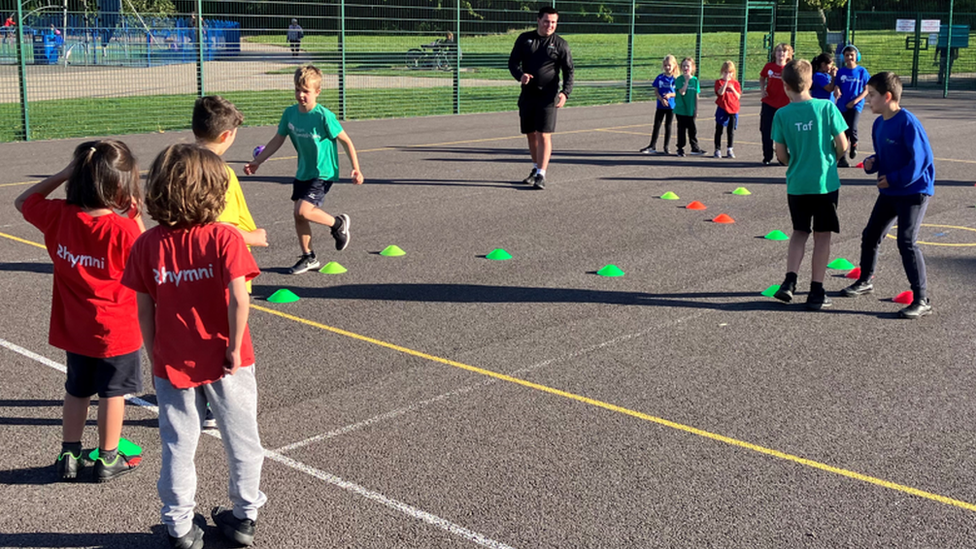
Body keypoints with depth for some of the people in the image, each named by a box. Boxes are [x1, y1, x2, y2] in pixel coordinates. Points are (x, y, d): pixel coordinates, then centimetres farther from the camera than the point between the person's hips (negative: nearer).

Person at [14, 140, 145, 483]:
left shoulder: (58, 216, -11)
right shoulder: (124, 229, -24)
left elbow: (23, 201, 8)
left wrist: (62, 175, 0)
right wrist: (137, 218, -11)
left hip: (74, 329, 5)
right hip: (116, 332, -4)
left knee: (76, 391, 20)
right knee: (113, 393, 12)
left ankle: (69, 457, 29)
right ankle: (107, 460, 23)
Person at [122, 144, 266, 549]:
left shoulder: (146, 245, -6)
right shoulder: (224, 238, -15)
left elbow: (144, 308, -2)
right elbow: (238, 299, -23)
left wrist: (154, 357, 9)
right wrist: (235, 349, -11)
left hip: (172, 364, 2)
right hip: (223, 363, -2)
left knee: (178, 447, 14)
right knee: (241, 441, 16)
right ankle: (245, 516, 29)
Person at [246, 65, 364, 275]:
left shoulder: (324, 116, -18)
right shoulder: (290, 114, -2)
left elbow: (346, 141, -12)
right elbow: (277, 140, 9)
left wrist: (356, 168, -15)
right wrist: (257, 161, 6)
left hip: (323, 173, -7)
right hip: (303, 172, 7)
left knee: (303, 210, -20)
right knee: (298, 215, 8)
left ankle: (338, 223, 6)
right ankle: (309, 258, 25)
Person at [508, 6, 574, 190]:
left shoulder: (560, 44, 0)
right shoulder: (524, 39, 7)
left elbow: (568, 71, 0)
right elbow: (513, 62, 6)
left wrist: (565, 92, -17)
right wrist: (520, 75, -17)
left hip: (547, 97, -4)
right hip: (527, 95, 4)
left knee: (544, 135, -10)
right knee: (530, 134, 11)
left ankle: (541, 175, -10)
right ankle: (536, 169, 28)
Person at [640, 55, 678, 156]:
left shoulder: (675, 79, -4)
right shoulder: (660, 77, 1)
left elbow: (678, 92, -4)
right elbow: (656, 91, 0)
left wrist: (670, 95, -23)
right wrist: (661, 99, -16)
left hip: (671, 106, -2)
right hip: (660, 105, 2)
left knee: (668, 125, 7)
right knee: (657, 125, 3)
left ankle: (666, 147, 14)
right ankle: (652, 146, 6)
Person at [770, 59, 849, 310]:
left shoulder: (781, 115, -7)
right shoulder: (827, 107, -10)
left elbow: (781, 155, -2)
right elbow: (842, 146, -7)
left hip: (796, 184, 1)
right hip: (825, 182, -1)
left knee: (800, 231, 18)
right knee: (822, 235, 9)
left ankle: (790, 281, 5)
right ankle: (816, 292, 10)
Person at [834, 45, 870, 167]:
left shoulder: (862, 71, 0)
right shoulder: (840, 72, 4)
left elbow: (866, 90, 1)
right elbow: (836, 88, 7)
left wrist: (855, 101, -11)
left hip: (856, 105, -2)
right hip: (842, 105, 2)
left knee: (852, 128, -21)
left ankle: (854, 143, 13)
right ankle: (842, 158, 15)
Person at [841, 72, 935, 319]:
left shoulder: (907, 123, -20)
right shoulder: (879, 124, 6)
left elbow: (921, 159, -22)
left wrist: (893, 179, -20)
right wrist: (872, 163, -3)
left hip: (914, 191, -9)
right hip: (889, 192, 9)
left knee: (906, 241, -15)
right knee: (870, 236, 16)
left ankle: (921, 300, -8)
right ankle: (864, 281, 39)